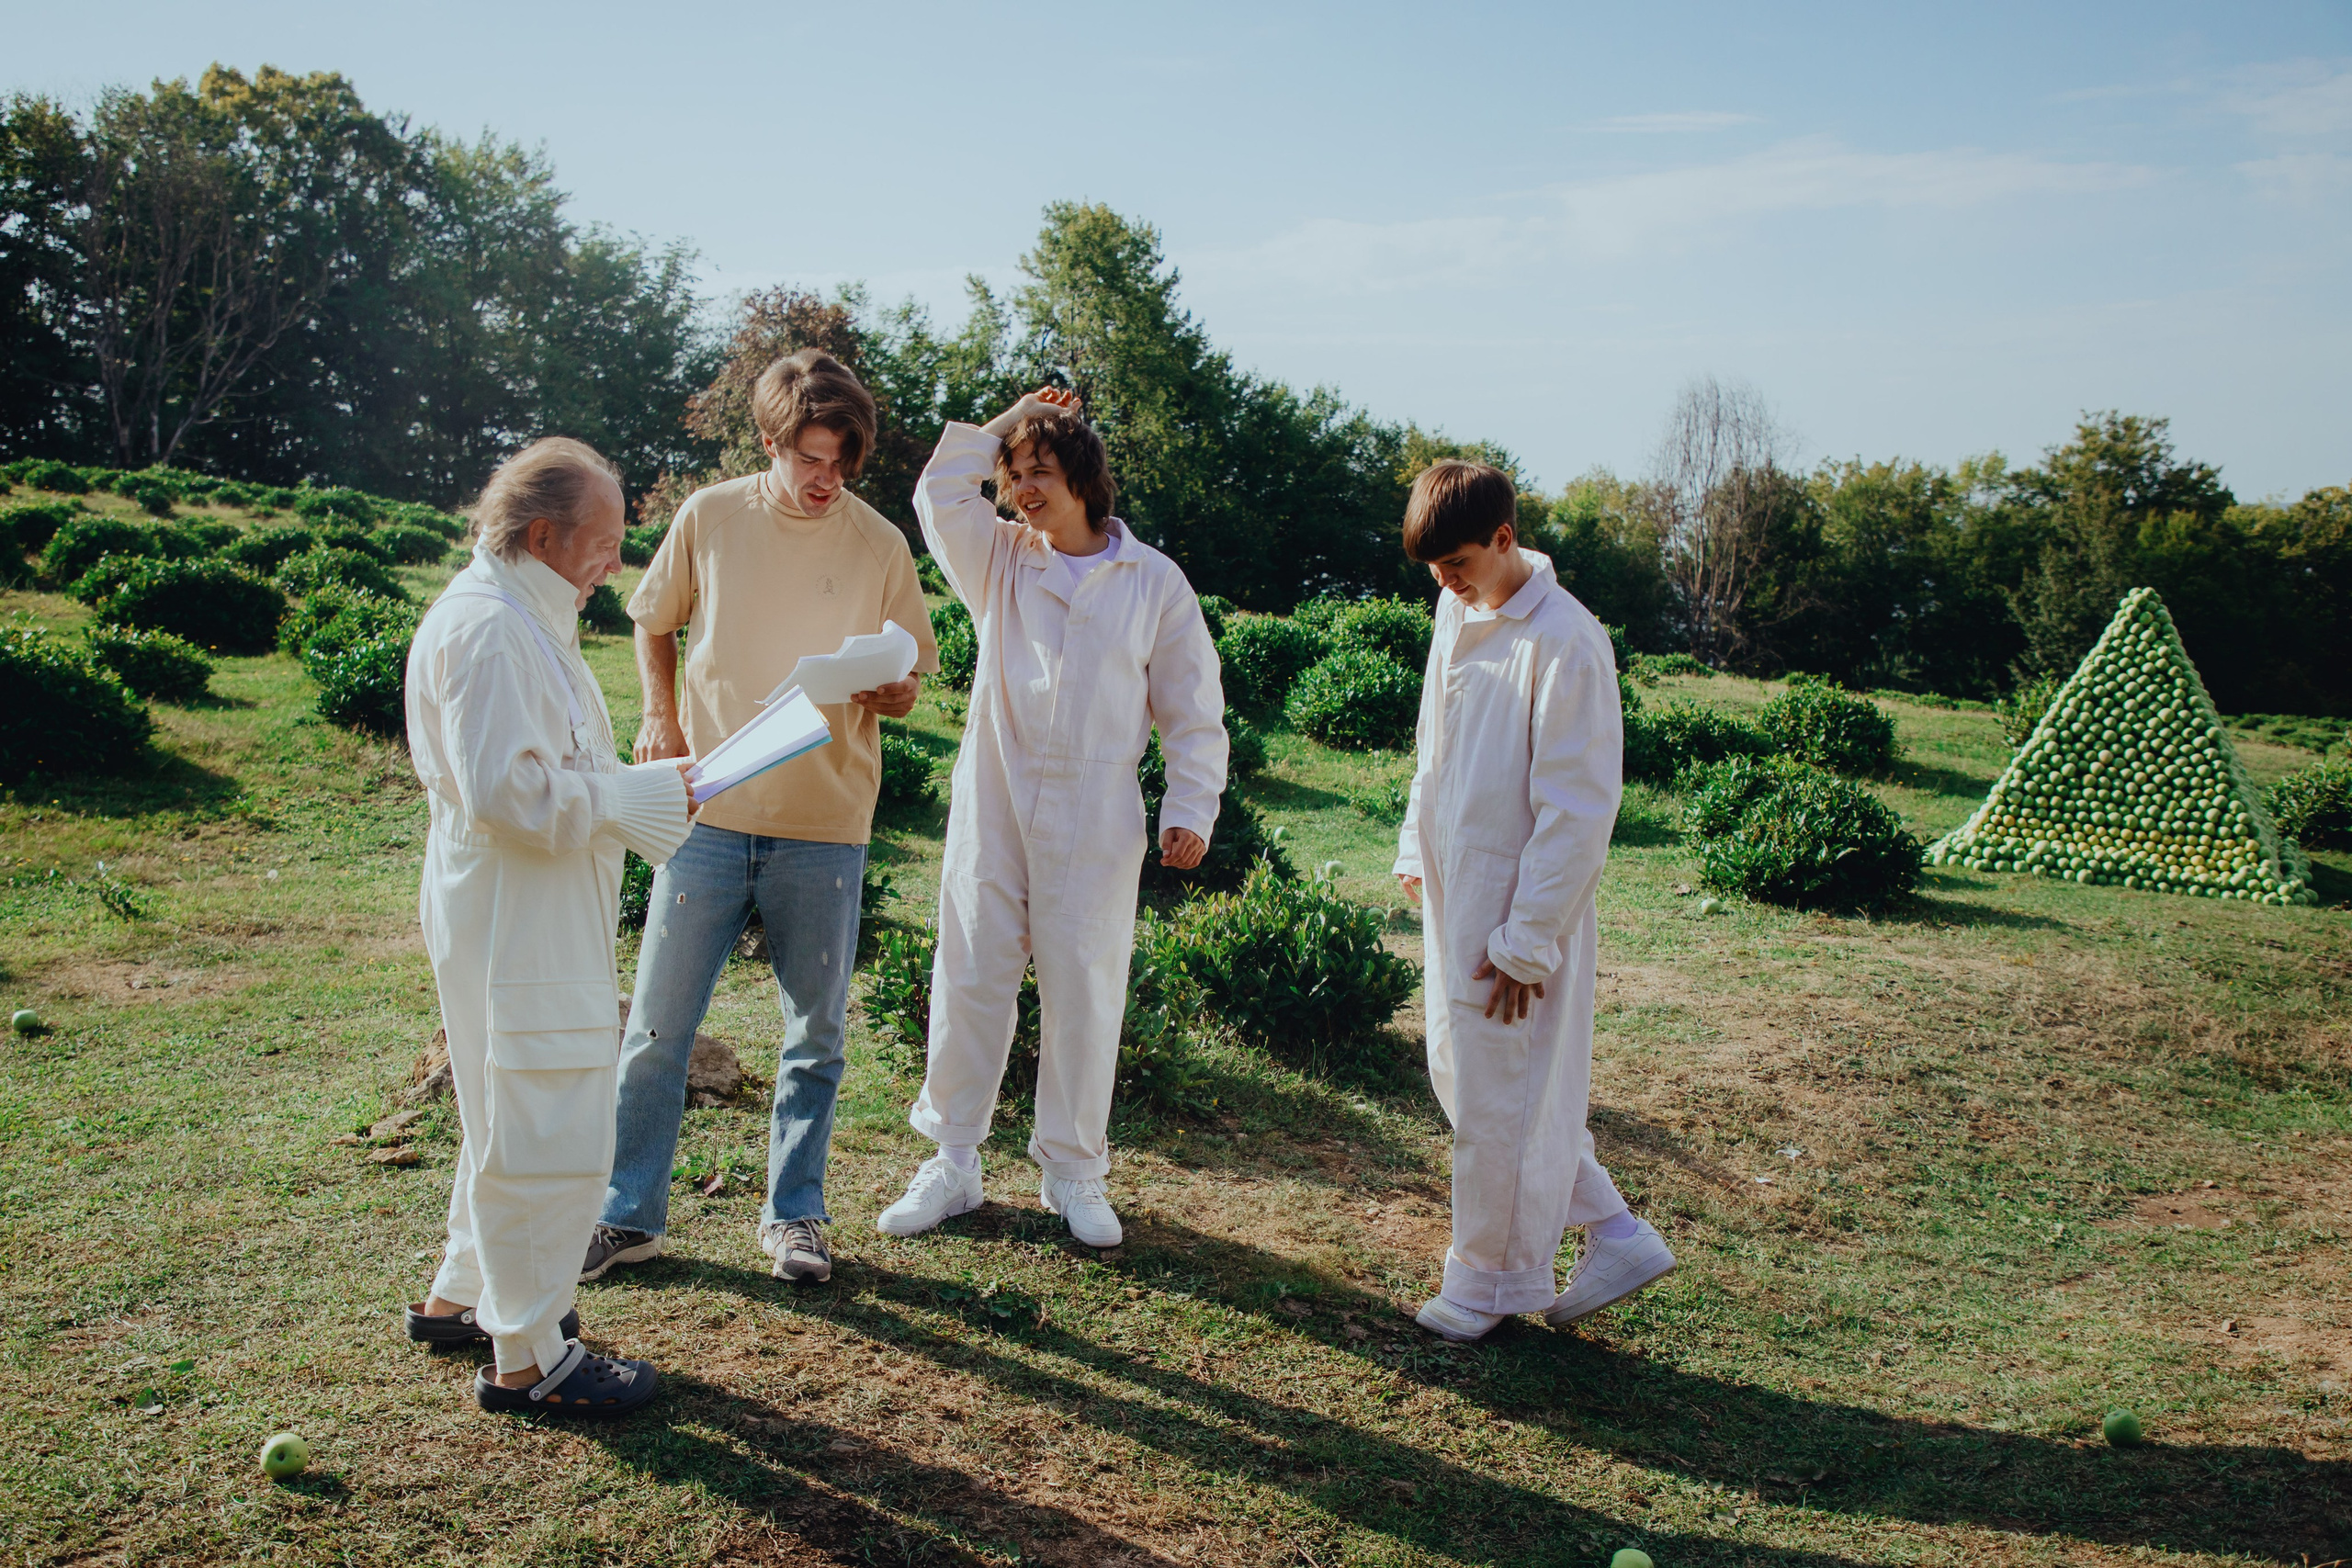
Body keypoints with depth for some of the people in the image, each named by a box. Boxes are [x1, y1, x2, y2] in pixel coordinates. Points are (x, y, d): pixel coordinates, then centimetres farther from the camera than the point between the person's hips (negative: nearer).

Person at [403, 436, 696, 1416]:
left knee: (510, 1126, 23)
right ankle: (528, 1359, 10)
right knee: (549, 1141, -2)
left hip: (542, 922, 11)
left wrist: (636, 790, 14)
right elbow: (507, 791, -26)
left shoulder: (521, 619, 16)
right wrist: (637, 796, -20)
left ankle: (459, 1296, 38)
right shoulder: (487, 629, -19)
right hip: (515, 930, -11)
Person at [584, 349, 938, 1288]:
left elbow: (908, 690, 5)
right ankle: (629, 1215, 20)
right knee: (657, 1025, 4)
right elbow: (653, 623, 17)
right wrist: (660, 715, 0)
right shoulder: (708, 518, 2)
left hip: (824, 826, 0)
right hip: (709, 813, 0)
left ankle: (793, 1216, 25)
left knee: (815, 1035, 8)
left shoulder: (880, 546, 0)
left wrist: (875, 687, -18)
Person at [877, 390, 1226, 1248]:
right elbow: (939, 492, -5)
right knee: (970, 982, 5)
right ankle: (952, 1161, 19)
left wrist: (1191, 807, -1)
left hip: (1094, 822, -1)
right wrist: (1002, 425, 1)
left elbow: (1192, 708, 5)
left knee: (1084, 993, 5)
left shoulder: (1154, 581, 3)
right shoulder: (1000, 560, 9)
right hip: (993, 807, 2)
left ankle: (1072, 1170, 20)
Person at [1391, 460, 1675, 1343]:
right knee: (1458, 1074, 17)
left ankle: (1490, 1282, 25)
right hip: (1456, 896, 9)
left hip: (1518, 907, -9)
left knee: (1498, 1101, 4)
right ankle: (1612, 1233, 28)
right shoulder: (1457, 613, 7)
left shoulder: (1564, 641, -19)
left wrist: (1528, 940, -17)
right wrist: (1416, 851, 15)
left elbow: (1579, 808, -19)